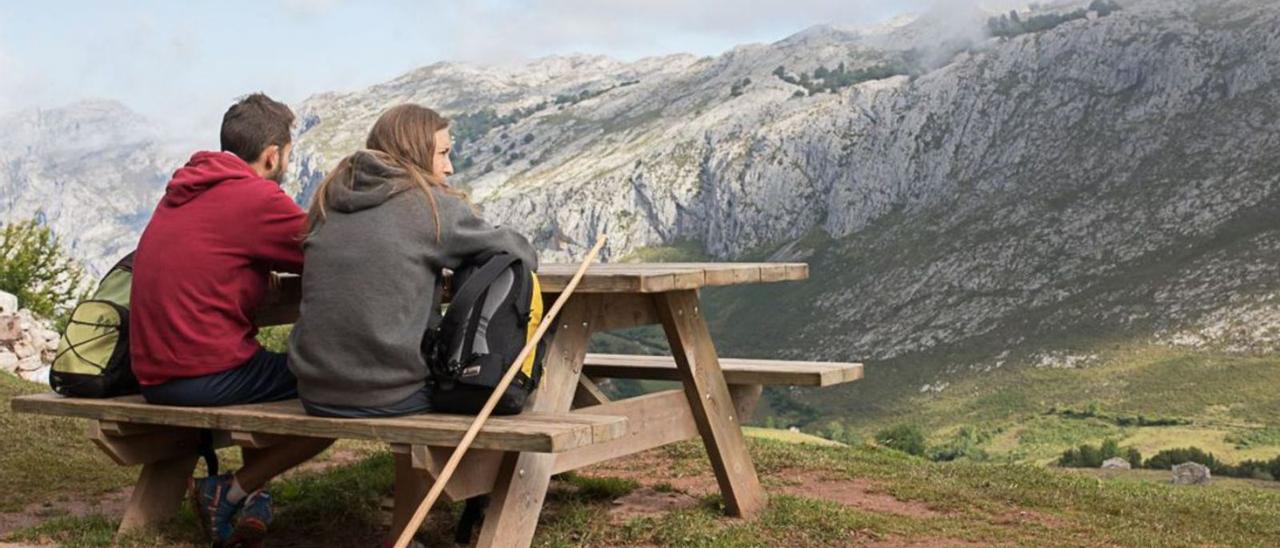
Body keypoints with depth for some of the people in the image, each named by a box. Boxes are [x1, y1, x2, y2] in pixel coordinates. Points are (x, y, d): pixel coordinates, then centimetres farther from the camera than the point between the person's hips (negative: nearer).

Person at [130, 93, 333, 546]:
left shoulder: (184, 190, 13)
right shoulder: (258, 197, -12)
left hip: (153, 376, 9)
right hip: (209, 376, -9)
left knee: (275, 368, 32)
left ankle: (250, 496, 19)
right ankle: (231, 493, 2)